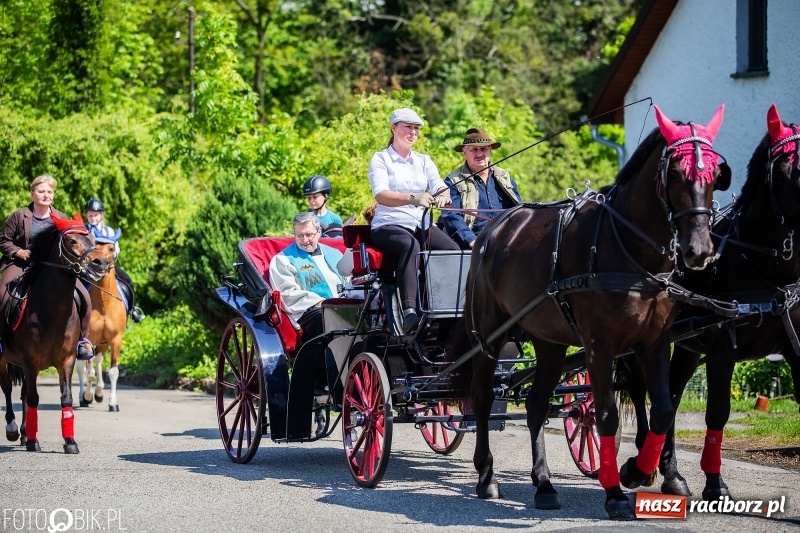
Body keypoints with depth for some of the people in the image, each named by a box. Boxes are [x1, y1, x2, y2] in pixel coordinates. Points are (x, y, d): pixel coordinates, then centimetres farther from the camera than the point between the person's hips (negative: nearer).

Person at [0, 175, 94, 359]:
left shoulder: (61, 219, 5)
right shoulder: (19, 216, -1)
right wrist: (18, 251, -12)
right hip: (22, 265, -2)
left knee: (83, 298, -13)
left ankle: (82, 339, 6)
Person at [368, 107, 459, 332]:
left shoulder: (424, 161, 17)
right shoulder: (380, 159, 1)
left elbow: (440, 187, 0)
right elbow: (381, 195, -16)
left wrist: (443, 196, -26)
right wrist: (413, 198, -34)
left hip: (421, 226, 5)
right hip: (389, 226, -5)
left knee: (454, 250, -24)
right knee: (410, 245, -39)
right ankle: (409, 312, -52)